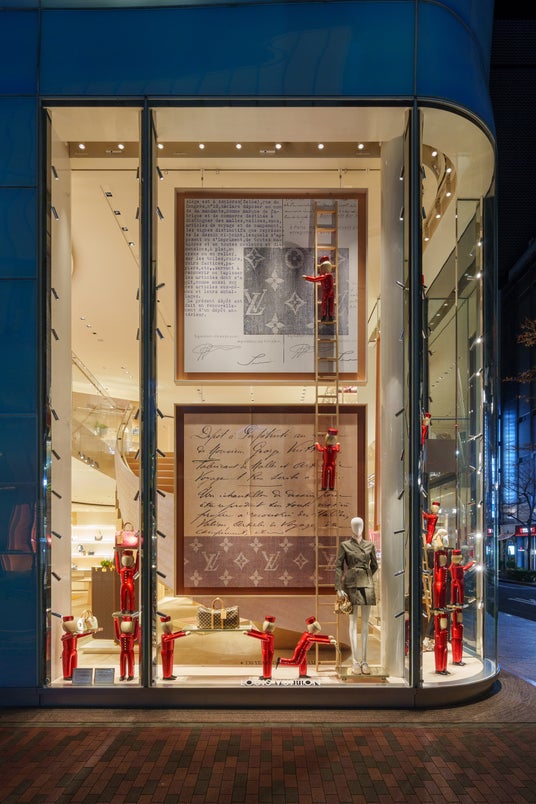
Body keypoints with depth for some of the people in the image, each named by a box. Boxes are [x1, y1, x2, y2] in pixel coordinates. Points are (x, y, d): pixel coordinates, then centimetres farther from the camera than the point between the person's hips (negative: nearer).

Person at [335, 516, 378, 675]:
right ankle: (355, 661, 2)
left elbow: (374, 565, 19)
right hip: (352, 585, -3)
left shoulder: (370, 545, 8)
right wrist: (339, 588, -8)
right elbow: (338, 567, -2)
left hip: (367, 585, 3)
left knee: (365, 623, 4)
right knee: (353, 622, -1)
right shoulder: (344, 545, 1)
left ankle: (364, 660, 9)